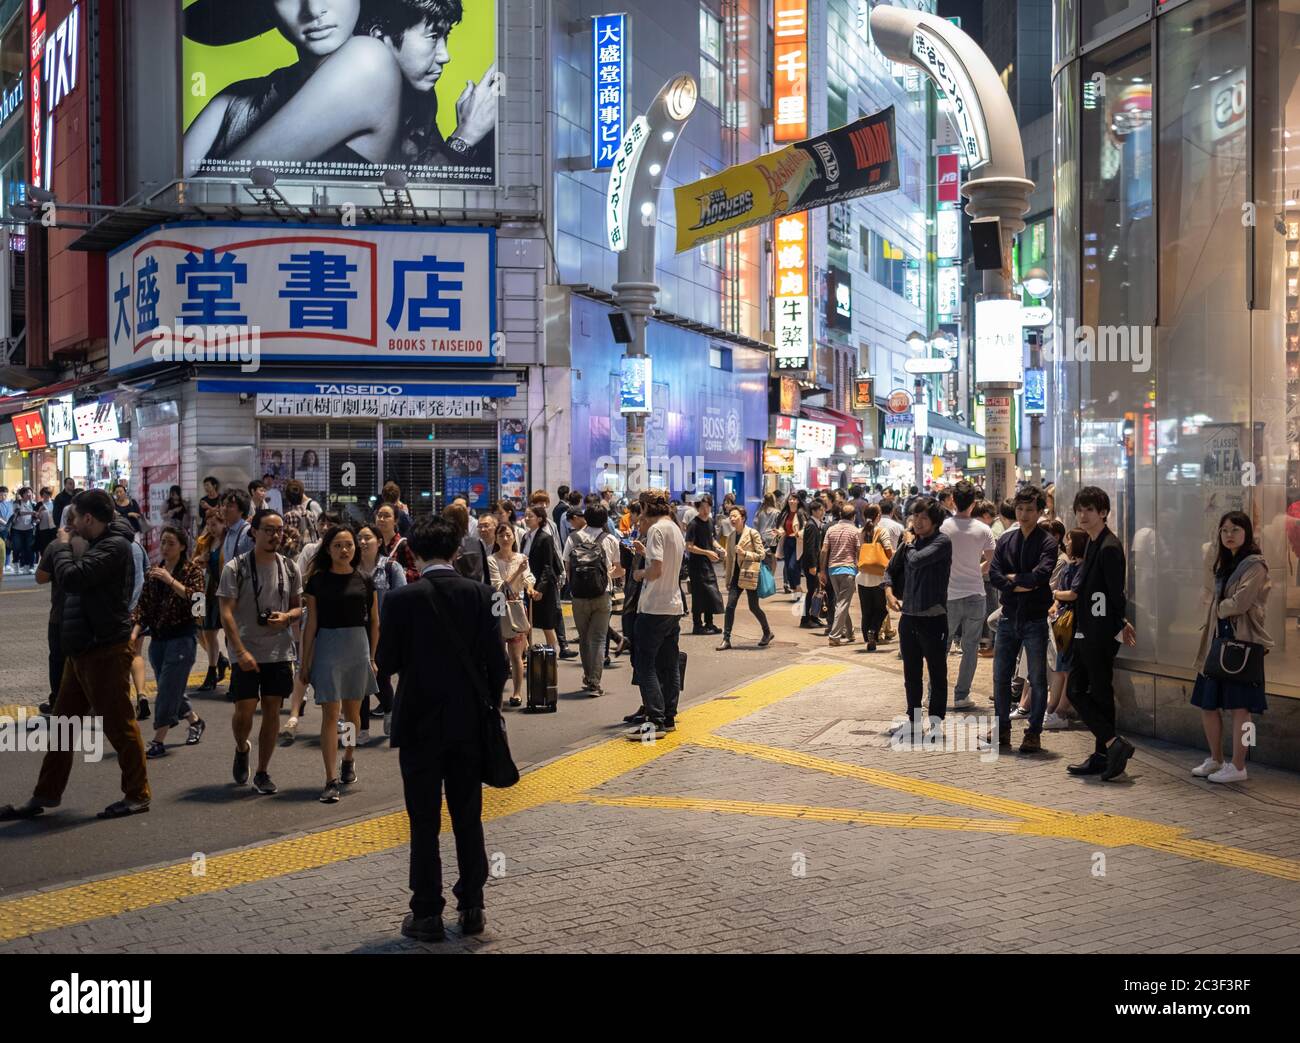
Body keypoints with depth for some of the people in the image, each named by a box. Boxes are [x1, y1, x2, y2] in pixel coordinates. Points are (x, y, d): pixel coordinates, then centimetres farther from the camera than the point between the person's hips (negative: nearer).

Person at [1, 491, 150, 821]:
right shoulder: (99, 544, 16)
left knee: (119, 725, -2)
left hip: (105, 652, -10)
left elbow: (71, 578, -24)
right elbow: (75, 582, 19)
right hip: (83, 650, 10)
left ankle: (137, 795, 9)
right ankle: (46, 796, 22)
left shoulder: (114, 546, -17)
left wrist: (62, 545, -11)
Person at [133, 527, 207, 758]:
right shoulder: (153, 572, 10)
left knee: (167, 690, -9)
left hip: (182, 637, -6)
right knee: (171, 691, 14)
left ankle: (158, 741, -5)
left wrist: (171, 580, -24)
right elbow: (143, 605, 9)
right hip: (157, 638, 6)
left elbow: (197, 599, -19)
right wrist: (135, 632, -3)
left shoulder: (192, 570, -4)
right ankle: (195, 721, 37)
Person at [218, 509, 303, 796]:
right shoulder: (236, 567, -6)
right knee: (244, 711, -4)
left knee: (272, 711, 4)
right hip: (246, 654, -3)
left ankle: (262, 773, 15)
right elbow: (226, 613, -9)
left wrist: (287, 617, -10)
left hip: (279, 652, 3)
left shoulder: (289, 567, 6)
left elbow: (299, 607, 14)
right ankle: (241, 750, 29)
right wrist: (241, 651, -18)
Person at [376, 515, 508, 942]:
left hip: (420, 723, -3)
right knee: (468, 819, 12)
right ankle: (472, 907, 19)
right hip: (469, 722, 3)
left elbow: (387, 662, -7)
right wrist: (491, 705, 10)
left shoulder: (402, 599, -11)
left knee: (424, 825, 5)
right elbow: (497, 661, -4)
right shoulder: (480, 594, -4)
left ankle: (427, 913, 10)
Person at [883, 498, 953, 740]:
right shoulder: (910, 544, 9)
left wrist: (909, 549, -2)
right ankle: (914, 720, 27)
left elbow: (917, 561, -23)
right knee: (911, 674, 15)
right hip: (908, 617, 6)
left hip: (933, 618, -6)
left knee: (937, 674, 5)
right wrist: (889, 593, 4)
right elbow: (891, 571, 20)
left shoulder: (942, 542, -9)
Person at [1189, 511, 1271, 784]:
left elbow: (1239, 603, -18)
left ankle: (1237, 767, 3)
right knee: (1208, 704, 11)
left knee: (1239, 705, -4)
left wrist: (1219, 608, -1)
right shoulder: (1220, 562, 16)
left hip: (1243, 641, -8)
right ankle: (1216, 760, 25)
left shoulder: (1255, 565, -10)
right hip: (1217, 639, 8)